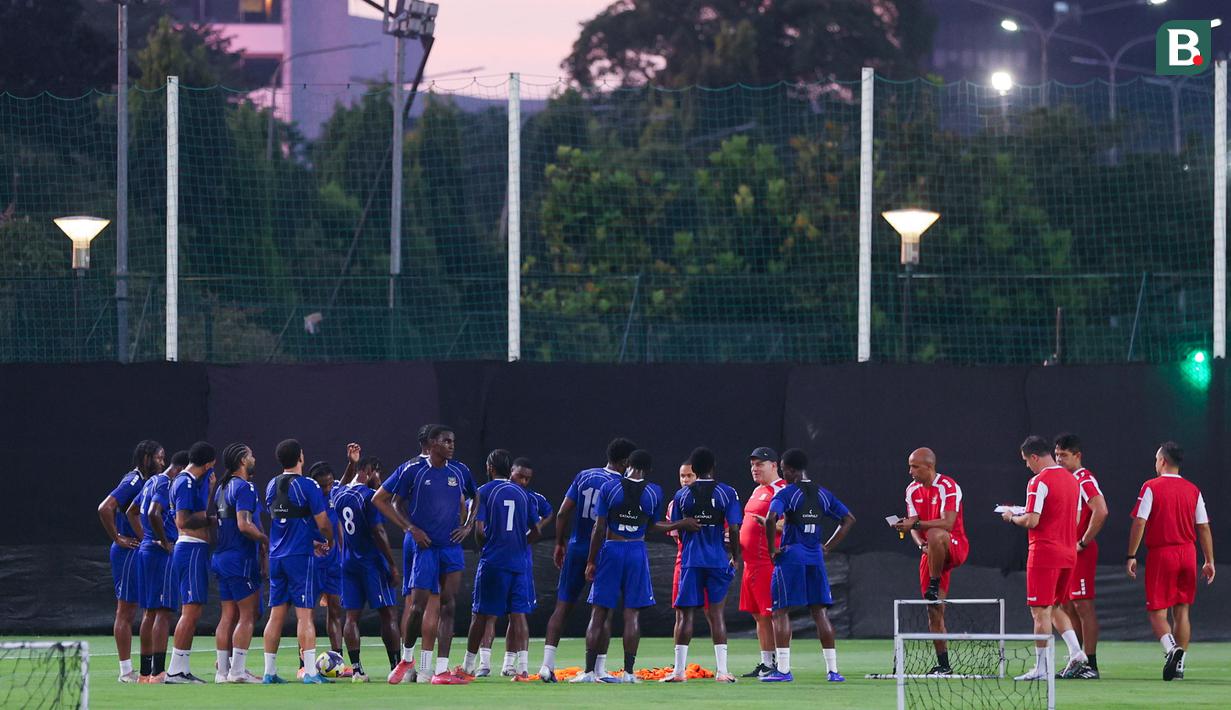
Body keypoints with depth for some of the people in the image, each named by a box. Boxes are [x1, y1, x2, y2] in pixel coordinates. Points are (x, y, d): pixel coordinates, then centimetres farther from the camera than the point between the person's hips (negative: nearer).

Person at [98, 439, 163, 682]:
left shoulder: (143, 481, 14)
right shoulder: (133, 481, -14)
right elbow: (105, 508, -25)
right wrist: (117, 539, -17)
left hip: (139, 551, 9)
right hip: (128, 552, -9)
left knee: (129, 612, 10)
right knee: (125, 612, -5)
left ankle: (127, 669, 12)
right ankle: (126, 670, -3)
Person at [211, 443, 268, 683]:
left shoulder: (222, 488, 15)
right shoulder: (244, 488, -13)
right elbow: (244, 525, -23)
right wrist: (266, 541, -9)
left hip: (222, 556, 9)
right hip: (241, 559, -9)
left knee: (228, 615, 10)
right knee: (247, 615, -5)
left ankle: (223, 670, 9)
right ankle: (237, 670, -8)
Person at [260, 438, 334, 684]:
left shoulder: (271, 487, 10)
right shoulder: (306, 486, -10)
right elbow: (323, 523, -9)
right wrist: (329, 542, 12)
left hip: (276, 557, 6)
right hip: (300, 556, -6)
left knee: (276, 614, 9)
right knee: (304, 614, -7)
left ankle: (269, 672, 9)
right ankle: (310, 671, -11)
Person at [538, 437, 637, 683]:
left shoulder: (584, 476, 5)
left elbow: (563, 513, 4)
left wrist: (560, 543, 13)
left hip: (575, 549, 4)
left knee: (562, 606, 6)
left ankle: (547, 664, -3)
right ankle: (599, 669, 4)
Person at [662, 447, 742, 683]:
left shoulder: (682, 495, 3)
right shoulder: (727, 493, -2)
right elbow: (733, 529, -6)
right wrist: (735, 557, 7)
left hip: (690, 560, 0)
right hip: (718, 560, 0)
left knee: (685, 613, 4)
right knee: (716, 613, 3)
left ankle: (679, 670, 1)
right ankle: (721, 670, -2)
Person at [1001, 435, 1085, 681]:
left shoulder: (1039, 482, -14)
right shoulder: (1072, 480, 11)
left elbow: (1031, 521, -18)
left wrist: (1012, 517, 1)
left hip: (1044, 552, -8)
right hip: (1068, 552, 8)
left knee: (1041, 611, -3)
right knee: (1055, 608, 18)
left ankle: (1041, 667, -3)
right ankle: (1076, 653, 3)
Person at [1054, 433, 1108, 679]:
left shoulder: (1085, 480, -12)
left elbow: (1101, 511, -25)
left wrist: (1083, 543, -20)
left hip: (1081, 552, -10)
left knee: (1083, 606, -9)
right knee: (1068, 607, 10)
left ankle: (1091, 665, -7)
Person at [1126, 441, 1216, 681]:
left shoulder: (1151, 487, -5)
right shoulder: (1193, 490, 7)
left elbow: (1139, 523, -10)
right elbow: (1204, 528, 6)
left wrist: (1131, 556, -6)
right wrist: (1209, 561, 11)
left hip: (1161, 554, -4)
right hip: (1188, 553, 4)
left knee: (1157, 612, -1)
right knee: (1181, 611, 10)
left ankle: (1172, 649, -26)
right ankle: (1179, 663, 6)